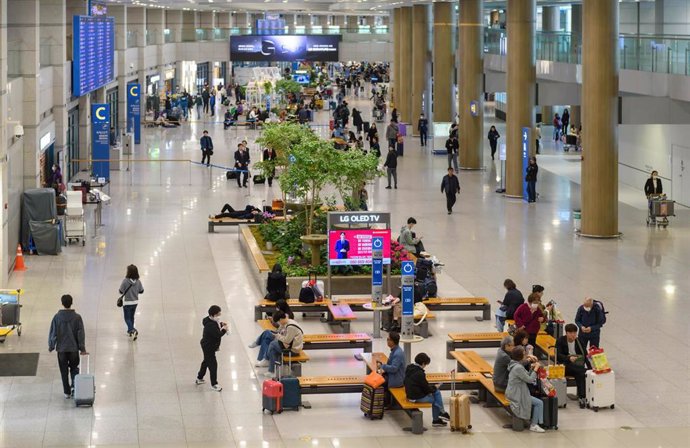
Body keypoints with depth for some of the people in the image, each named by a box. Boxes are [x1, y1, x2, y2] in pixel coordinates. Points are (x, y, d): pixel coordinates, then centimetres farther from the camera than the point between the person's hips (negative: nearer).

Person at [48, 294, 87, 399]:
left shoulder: (57, 317, -8)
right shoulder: (77, 317, -8)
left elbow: (53, 333, -4)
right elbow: (81, 334, -4)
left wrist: (51, 346, 9)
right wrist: (82, 348, 3)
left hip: (61, 348, 0)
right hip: (74, 348, 0)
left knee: (64, 371, 9)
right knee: (74, 369, 15)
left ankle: (67, 392, 11)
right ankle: (74, 388, 0)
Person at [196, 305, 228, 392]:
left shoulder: (210, 320, -1)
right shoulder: (211, 325, -31)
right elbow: (218, 334, -31)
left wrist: (220, 324, -1)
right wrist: (224, 330, -16)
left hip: (207, 345, 11)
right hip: (209, 347, -11)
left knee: (206, 361, 27)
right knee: (213, 364, -3)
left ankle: (199, 378, 45)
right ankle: (214, 384, 7)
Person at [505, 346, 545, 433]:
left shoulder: (516, 365, 8)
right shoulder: (518, 368, -23)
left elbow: (526, 377, 13)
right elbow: (530, 380, -17)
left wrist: (531, 368, -1)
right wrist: (535, 369, -7)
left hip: (513, 393, 10)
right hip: (516, 396, -10)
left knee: (538, 401, 16)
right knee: (539, 403, -10)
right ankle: (533, 425, -4)